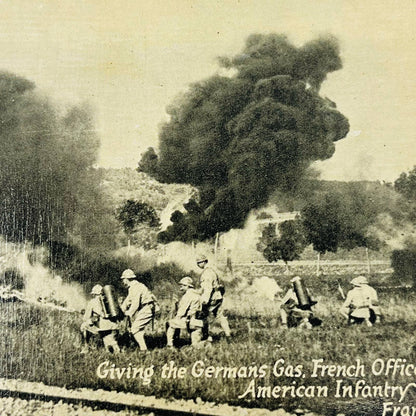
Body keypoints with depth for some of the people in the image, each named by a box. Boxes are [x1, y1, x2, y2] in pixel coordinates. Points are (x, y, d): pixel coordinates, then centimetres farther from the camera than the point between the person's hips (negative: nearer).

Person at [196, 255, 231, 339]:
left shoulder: (207, 272, -14)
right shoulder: (211, 270, 18)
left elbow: (208, 287, -22)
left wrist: (205, 300, -25)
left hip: (212, 297, -10)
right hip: (218, 296, 10)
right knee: (220, 315, 14)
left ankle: (205, 335, 0)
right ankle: (228, 333, 15)